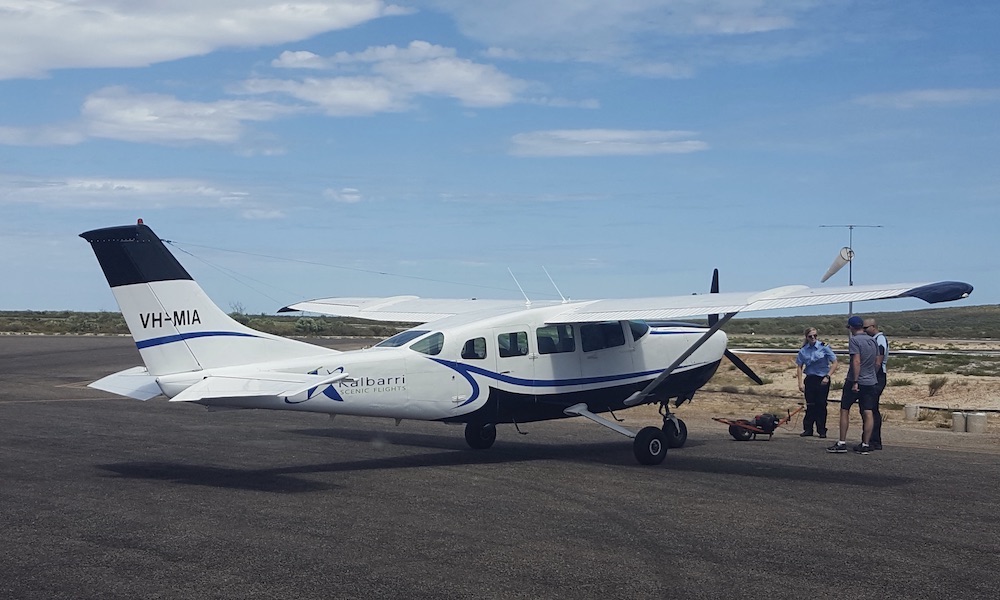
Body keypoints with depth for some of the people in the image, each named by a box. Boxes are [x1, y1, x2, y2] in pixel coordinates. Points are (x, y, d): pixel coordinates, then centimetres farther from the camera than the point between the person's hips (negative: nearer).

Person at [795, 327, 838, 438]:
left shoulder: (824, 347, -7)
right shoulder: (804, 350, 1)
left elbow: (834, 363, -5)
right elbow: (799, 367, 7)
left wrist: (827, 376, -13)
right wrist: (800, 383, 0)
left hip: (822, 380, -2)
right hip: (810, 379, 2)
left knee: (821, 405, 1)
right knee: (810, 405, 5)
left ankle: (822, 430, 10)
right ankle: (808, 429, 12)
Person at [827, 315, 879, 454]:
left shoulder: (854, 340, -13)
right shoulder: (873, 340, 9)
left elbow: (857, 362, -20)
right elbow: (875, 361, 16)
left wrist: (855, 382, -21)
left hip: (855, 381, -6)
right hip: (871, 382, 6)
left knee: (845, 411, 5)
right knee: (867, 413, 3)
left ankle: (842, 443, 5)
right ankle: (866, 444, 4)